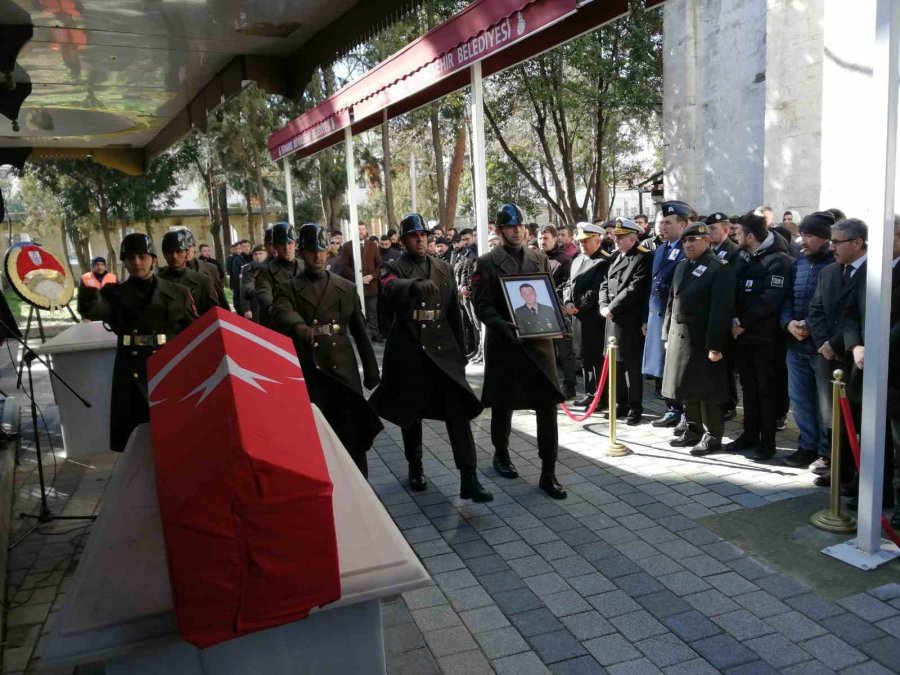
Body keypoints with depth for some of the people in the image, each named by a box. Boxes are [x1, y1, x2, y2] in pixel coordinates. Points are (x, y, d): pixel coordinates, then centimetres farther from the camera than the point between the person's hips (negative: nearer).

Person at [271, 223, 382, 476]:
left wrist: (371, 373, 11)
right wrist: (301, 329, -43)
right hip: (308, 376, -1)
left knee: (352, 440, 6)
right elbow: (281, 315, -21)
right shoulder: (288, 289, 2)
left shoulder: (347, 288, 11)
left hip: (344, 374, 2)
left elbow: (361, 333, 13)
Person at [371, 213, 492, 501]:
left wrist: (461, 350, 12)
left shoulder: (444, 268, 12)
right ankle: (415, 467, 31)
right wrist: (417, 285, -47)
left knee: (459, 411, -8)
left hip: (443, 350, 2)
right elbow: (391, 289, -26)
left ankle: (469, 479, -7)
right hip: (408, 351, -2)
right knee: (410, 412, 10)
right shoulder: (393, 268, -1)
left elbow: (454, 312, 15)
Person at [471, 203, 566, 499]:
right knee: (503, 405, 12)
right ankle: (501, 453, 37)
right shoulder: (487, 263, -1)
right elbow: (482, 305, -7)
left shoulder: (540, 259, 11)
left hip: (539, 341, 3)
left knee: (548, 406, -3)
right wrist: (504, 327, -22)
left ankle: (548, 473, 4)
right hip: (504, 344, -2)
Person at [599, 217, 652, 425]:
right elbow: (605, 285, 14)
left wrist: (611, 308, -15)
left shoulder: (643, 258, -10)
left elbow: (634, 289, -18)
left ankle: (635, 408, 10)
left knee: (632, 365, 0)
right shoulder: (615, 257, 15)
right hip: (613, 320, 8)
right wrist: (603, 306, -3)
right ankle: (621, 403, 26)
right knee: (616, 364, 14)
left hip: (630, 321, -8)